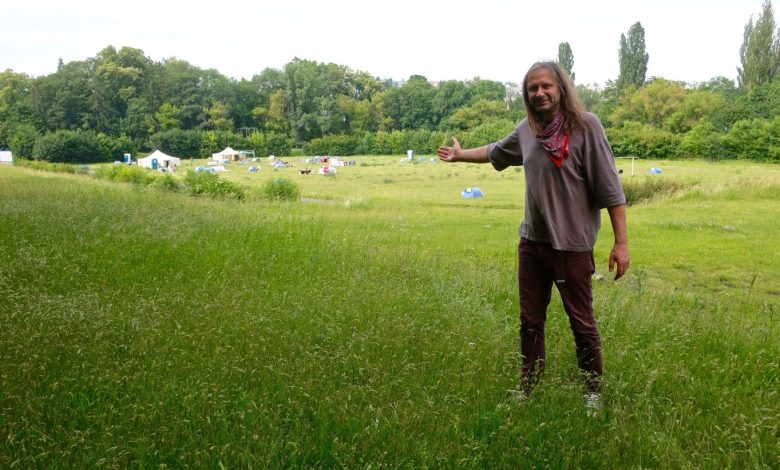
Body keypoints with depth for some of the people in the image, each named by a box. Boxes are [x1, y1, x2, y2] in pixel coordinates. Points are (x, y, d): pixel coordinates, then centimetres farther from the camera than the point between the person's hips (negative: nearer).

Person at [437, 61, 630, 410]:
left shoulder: (585, 125, -12)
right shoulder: (527, 129, 5)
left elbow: (610, 187, -13)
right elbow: (496, 152, 27)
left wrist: (621, 242, -15)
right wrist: (461, 155, 41)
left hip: (572, 245, -5)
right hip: (531, 243, 6)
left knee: (582, 324, 6)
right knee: (530, 322, 15)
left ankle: (594, 392, 25)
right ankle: (527, 390, 31)